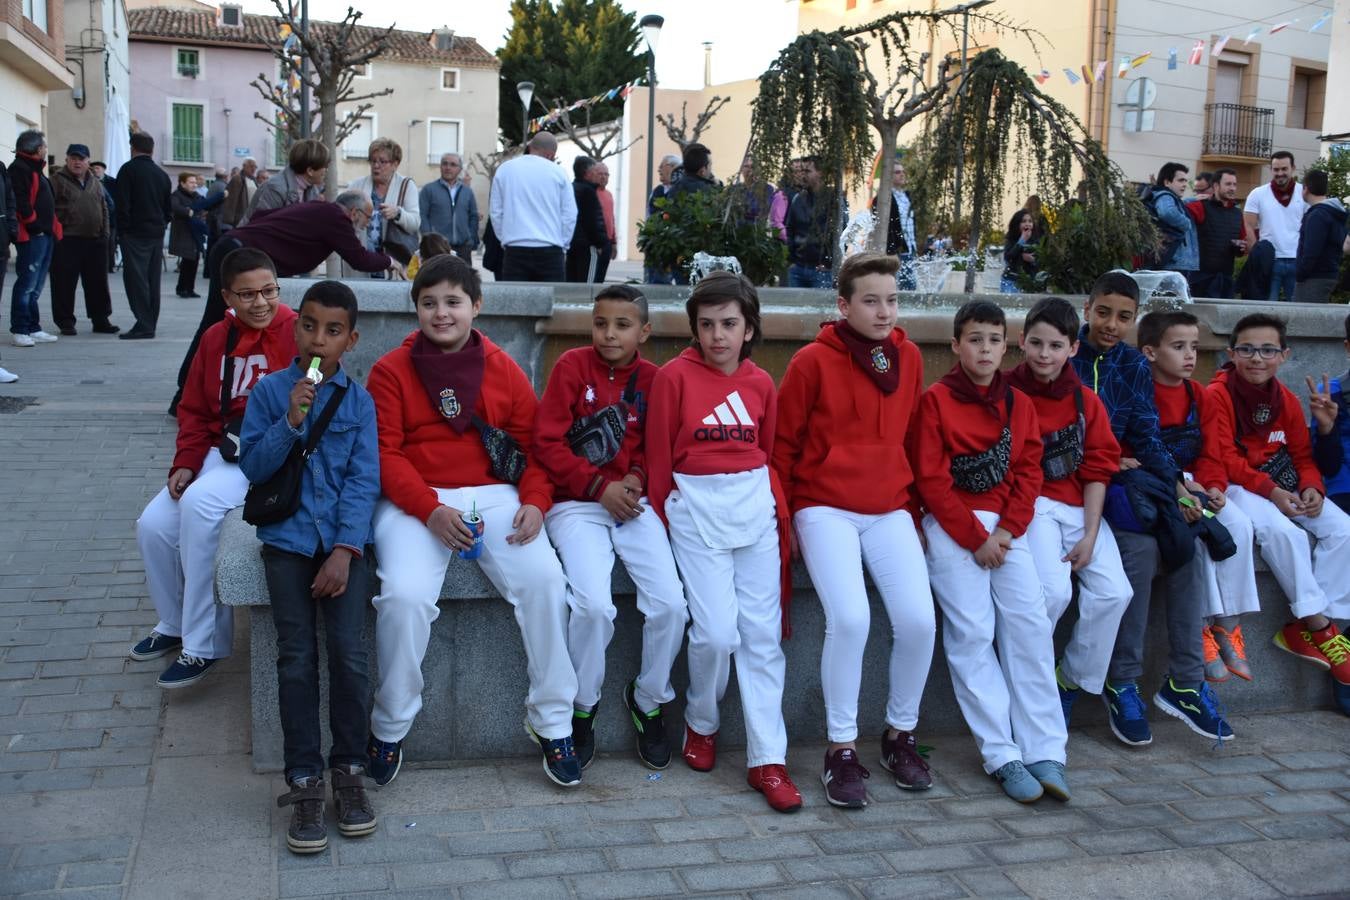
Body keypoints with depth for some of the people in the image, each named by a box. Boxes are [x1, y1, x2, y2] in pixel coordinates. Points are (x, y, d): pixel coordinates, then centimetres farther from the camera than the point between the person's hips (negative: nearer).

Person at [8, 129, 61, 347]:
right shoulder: (19, 169, -8)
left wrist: (52, 228, 15)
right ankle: (19, 330, -5)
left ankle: (33, 329, 19)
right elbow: (20, 201, -19)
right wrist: (33, 224, -16)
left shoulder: (35, 169, 23)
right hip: (32, 236, -10)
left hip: (45, 235, 10)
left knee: (35, 287, 13)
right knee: (27, 284, -8)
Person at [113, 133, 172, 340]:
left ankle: (143, 325, -13)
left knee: (136, 278, -7)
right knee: (152, 279, 10)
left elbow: (121, 204, -12)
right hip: (157, 233, 6)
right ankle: (151, 323, 14)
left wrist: (122, 229, -5)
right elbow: (169, 208, 17)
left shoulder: (128, 169, -7)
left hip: (135, 233, -6)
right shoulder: (162, 174, 12)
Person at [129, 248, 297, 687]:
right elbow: (194, 411, 14)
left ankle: (204, 645, -18)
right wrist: (186, 463, 0)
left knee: (200, 502, -30)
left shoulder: (298, 333, -9)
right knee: (154, 524, -7)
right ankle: (175, 624, 21)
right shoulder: (215, 339, 11)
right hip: (221, 452, 7)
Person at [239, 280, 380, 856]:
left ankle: (349, 770, 7)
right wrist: (291, 421, -15)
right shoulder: (270, 391, 5)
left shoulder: (358, 400, 3)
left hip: (344, 536, 0)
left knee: (350, 654, -12)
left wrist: (345, 550, -12)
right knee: (297, 659, -8)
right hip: (288, 535, 0)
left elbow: (364, 479, -2)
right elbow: (253, 467, 0)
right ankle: (304, 782, 4)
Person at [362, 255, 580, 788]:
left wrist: (535, 501, -8)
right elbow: (384, 453, -3)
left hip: (493, 496, 2)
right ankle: (389, 728, -3)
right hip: (414, 502, -2)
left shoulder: (504, 370, 11)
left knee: (544, 578, -23)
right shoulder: (391, 371, 4)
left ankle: (552, 720, -5)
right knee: (405, 594, -28)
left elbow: (533, 444, 10)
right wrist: (430, 510, -17)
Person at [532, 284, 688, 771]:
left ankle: (648, 700, 12)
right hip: (576, 504, -3)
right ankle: (583, 708, 3)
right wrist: (600, 486, -12)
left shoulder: (651, 379, 7)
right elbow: (547, 441, -5)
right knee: (594, 604, -25)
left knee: (671, 603, -15)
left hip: (632, 502, 3)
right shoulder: (573, 366, -1)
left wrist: (636, 477, -6)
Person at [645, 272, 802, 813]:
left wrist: (779, 511, 11)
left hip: (755, 505, 4)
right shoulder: (675, 376, -1)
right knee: (716, 631, -12)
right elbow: (659, 456, 1)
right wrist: (662, 521, 1)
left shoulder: (761, 384, 10)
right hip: (696, 509, -3)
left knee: (762, 632, 0)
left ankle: (767, 758, 6)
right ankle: (701, 723, 18)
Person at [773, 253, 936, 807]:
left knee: (918, 619, -14)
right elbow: (783, 445, 2)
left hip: (890, 511, 4)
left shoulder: (908, 358, 9)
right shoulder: (813, 361, -4)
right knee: (850, 617, -24)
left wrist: (913, 511, 13)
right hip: (825, 509, -4)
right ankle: (841, 750, -6)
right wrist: (786, 520, 0)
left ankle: (900, 735, 11)